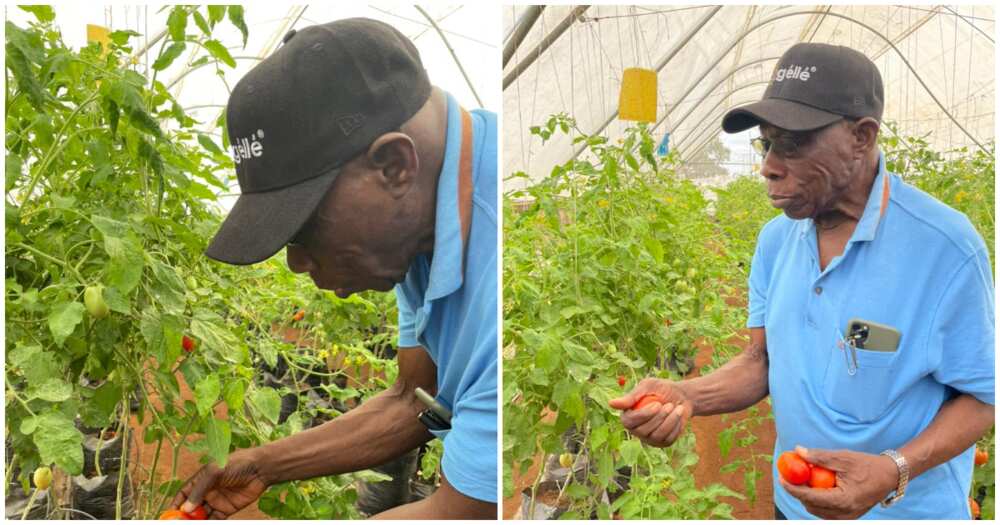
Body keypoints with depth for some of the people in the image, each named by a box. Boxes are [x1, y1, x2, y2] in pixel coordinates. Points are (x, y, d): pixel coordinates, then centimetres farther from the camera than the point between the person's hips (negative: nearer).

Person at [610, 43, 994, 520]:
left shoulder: (947, 247, -20)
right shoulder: (775, 239, -4)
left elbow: (980, 397, -12)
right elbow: (763, 360, 0)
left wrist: (894, 470, -28)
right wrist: (685, 396, -18)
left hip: (905, 510, -5)